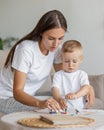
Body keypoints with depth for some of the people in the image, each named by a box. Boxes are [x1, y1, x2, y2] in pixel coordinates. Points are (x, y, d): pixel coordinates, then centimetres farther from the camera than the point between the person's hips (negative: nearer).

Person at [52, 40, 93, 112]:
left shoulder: (82, 74, 10)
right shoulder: (58, 75, 10)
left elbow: (86, 88, -6)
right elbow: (55, 89, -5)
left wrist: (76, 95, -28)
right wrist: (59, 99, -28)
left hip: (79, 109, 0)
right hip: (62, 108, 1)